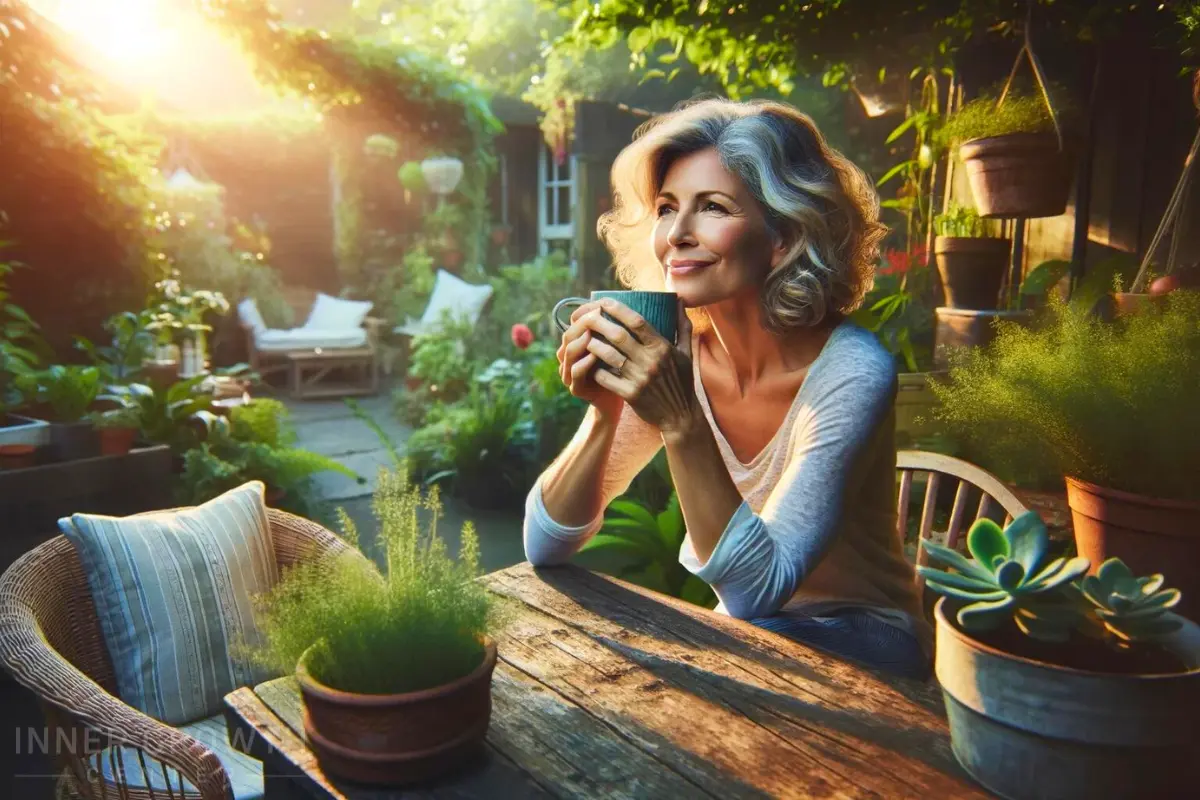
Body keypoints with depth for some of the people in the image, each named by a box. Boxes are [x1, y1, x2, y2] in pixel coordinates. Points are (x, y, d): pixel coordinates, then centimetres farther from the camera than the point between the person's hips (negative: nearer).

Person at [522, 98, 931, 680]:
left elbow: (758, 589, -28)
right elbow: (545, 548, -12)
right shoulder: (669, 349, -12)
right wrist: (605, 413, -28)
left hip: (861, 649, -3)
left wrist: (681, 424, -38)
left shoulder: (851, 371, -23)